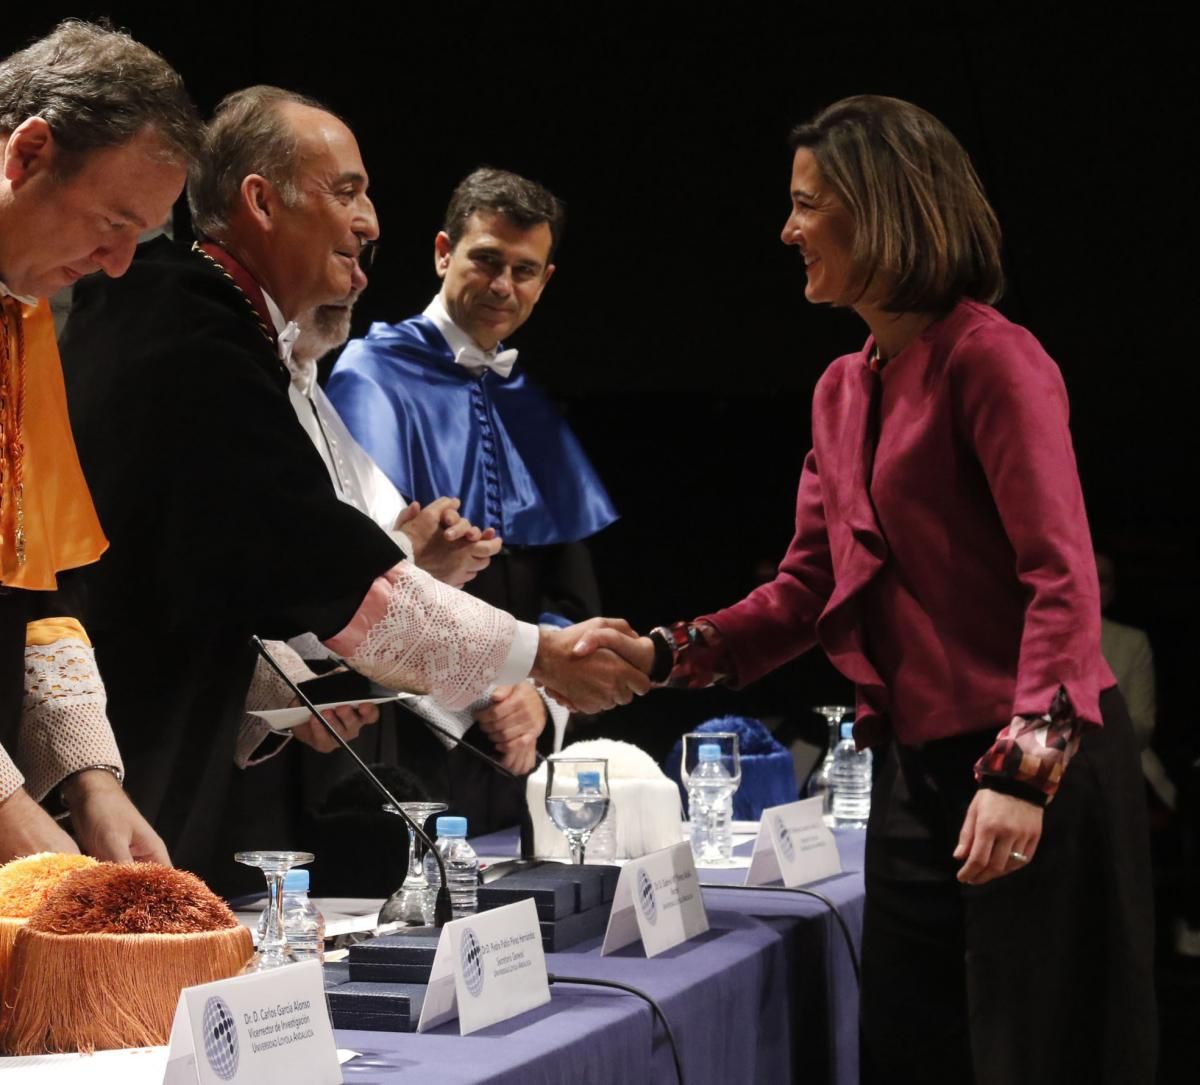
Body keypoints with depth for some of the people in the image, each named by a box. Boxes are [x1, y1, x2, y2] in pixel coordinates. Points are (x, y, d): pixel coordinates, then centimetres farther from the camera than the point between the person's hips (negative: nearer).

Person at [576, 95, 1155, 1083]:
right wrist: (662, 655, 3)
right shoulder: (843, 390, 14)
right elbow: (807, 592, 16)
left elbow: (1062, 577, -18)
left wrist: (1023, 769, -28)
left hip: (1037, 776, -8)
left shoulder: (990, 358, -11)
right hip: (913, 771, 8)